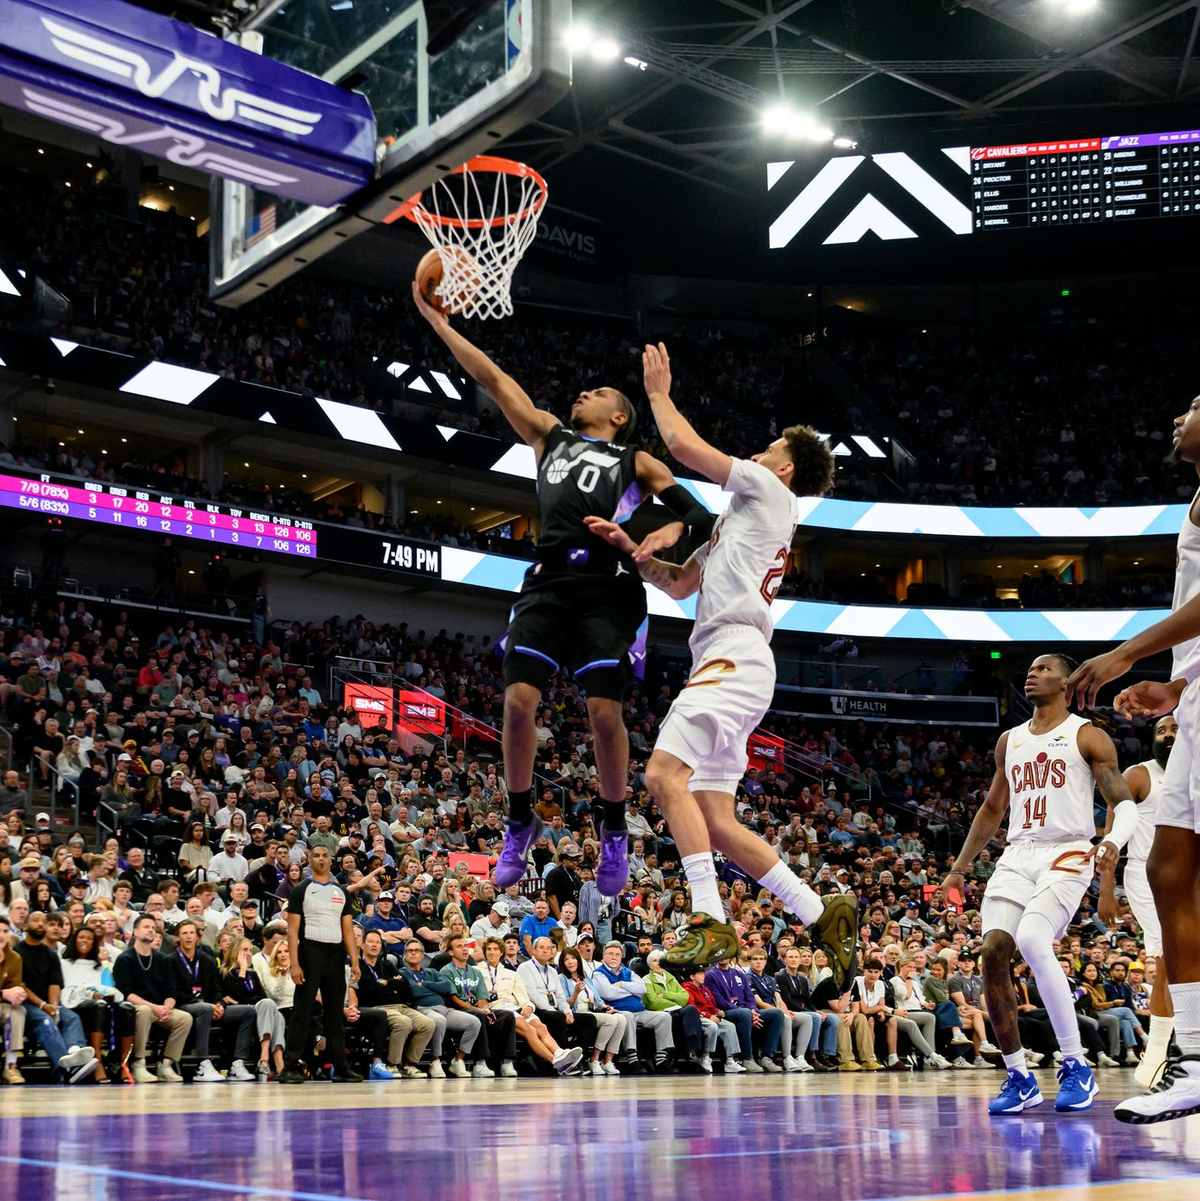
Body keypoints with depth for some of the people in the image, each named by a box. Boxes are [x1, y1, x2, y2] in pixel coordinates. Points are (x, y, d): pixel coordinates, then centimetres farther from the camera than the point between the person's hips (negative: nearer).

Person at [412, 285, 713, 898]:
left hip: (606, 589, -3)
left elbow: (698, 512, 7)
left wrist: (669, 532, -16)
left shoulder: (636, 462, 16)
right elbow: (493, 378, 23)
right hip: (548, 582, 3)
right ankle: (521, 823, 9)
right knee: (519, 700, -10)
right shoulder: (550, 437, 25)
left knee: (604, 712, -11)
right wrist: (438, 320, 21)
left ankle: (614, 834, 9)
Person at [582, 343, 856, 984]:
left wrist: (659, 392, 17)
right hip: (725, 664, 10)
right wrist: (629, 547, 19)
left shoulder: (768, 491, 5)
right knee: (717, 824, 5)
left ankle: (710, 923, -30)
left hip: (735, 657, -10)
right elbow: (679, 584, 34)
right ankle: (823, 914, 8)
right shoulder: (741, 518, 32)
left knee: (665, 772, -25)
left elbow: (683, 445, 0)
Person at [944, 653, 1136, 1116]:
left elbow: (1124, 802, -4)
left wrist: (1114, 841, -26)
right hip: (1017, 854, 6)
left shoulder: (1087, 736, 3)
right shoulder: (1009, 740, 20)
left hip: (1067, 855, -6)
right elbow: (993, 808, 29)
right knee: (993, 952, -13)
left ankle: (1077, 1068, -17)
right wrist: (960, 866, 28)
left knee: (1032, 941, -29)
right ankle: (1019, 1078, -2)